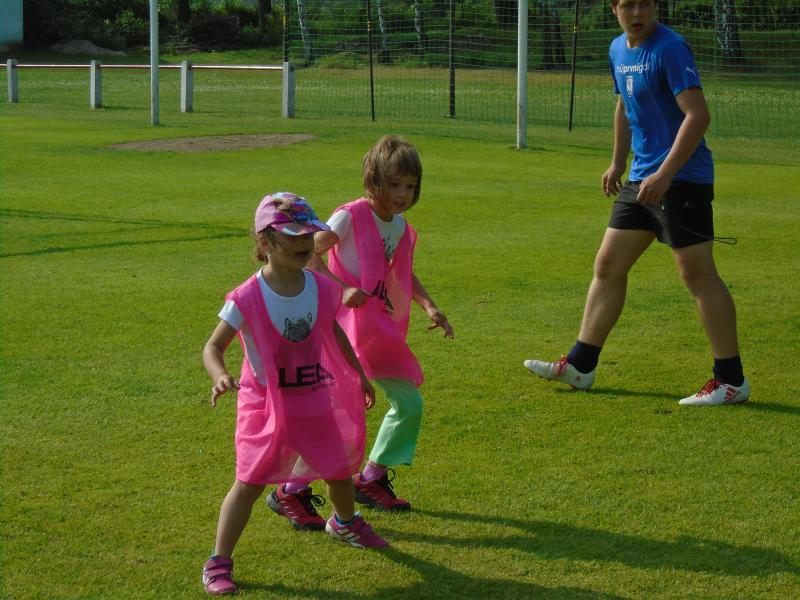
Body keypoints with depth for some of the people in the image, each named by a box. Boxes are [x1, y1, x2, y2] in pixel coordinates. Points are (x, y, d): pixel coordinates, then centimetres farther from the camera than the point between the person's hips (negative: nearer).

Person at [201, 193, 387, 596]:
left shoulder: (323, 289, -6)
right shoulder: (246, 299, -20)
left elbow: (334, 332, 13)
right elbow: (213, 346, -15)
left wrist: (359, 374, 21)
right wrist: (220, 377, -36)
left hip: (319, 402, 5)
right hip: (265, 406, -5)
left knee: (339, 469, 21)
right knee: (249, 482, -7)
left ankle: (345, 523, 53)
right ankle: (219, 563, 3)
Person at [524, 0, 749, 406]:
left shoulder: (669, 49, -16)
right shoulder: (618, 50, 11)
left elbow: (698, 115, -23)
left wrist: (665, 174, -27)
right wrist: (618, 162, 26)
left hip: (681, 179, -9)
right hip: (641, 178, 9)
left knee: (698, 275, -6)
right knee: (607, 266, 11)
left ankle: (731, 380, 2)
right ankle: (580, 365, 20)